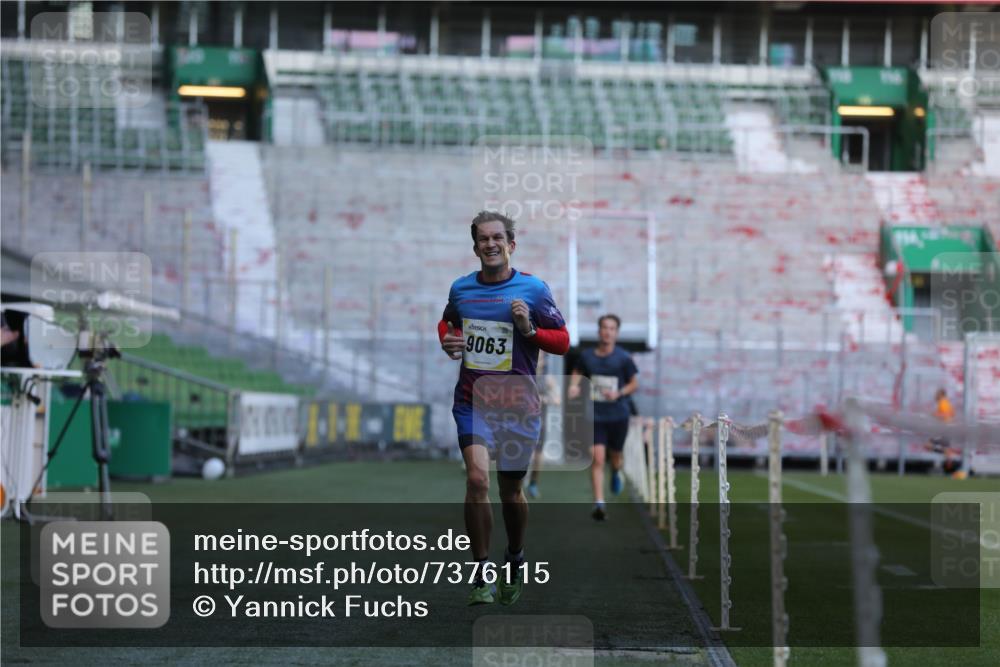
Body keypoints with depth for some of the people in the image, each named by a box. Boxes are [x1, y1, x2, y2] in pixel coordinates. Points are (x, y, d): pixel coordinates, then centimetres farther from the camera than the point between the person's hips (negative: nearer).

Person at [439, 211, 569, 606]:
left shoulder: (533, 289, -3)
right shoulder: (461, 289, 5)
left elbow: (563, 341, 0)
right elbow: (446, 322, 25)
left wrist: (529, 329, -17)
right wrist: (447, 341, 3)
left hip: (518, 403, -1)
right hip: (472, 401, 1)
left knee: (510, 489, 9)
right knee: (477, 478, -18)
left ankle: (515, 559, 38)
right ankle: (482, 576, -10)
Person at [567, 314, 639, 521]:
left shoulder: (624, 358, -5)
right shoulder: (587, 356, 0)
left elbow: (634, 384, 2)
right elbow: (578, 372, 18)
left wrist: (619, 393, -16)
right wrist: (574, 386, -3)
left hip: (618, 415, 0)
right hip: (595, 415, 0)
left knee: (615, 455, 16)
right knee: (597, 459, -12)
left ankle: (616, 473, 54)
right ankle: (599, 503, -13)